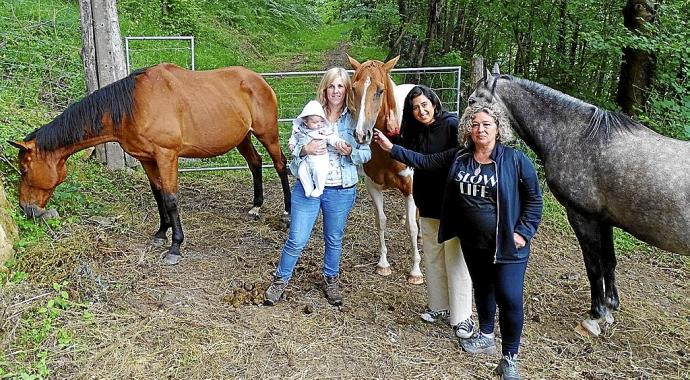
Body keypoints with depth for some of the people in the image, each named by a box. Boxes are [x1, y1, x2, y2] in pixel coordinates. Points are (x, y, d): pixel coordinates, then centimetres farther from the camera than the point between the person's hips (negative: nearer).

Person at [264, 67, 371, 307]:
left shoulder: (355, 120, -3)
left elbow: (367, 153, 0)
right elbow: (293, 147, 2)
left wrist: (350, 152, -20)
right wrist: (305, 149, -19)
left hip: (341, 191, 1)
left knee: (334, 240, 17)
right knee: (296, 240, 4)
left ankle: (330, 280, 40)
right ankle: (281, 279, 27)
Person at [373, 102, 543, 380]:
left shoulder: (515, 160, -13)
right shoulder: (459, 157, 0)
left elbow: (534, 199, -7)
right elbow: (424, 161, 5)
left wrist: (523, 232, -13)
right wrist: (391, 147, 1)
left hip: (507, 245, -5)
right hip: (472, 243, 5)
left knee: (509, 300, -4)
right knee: (482, 289, 23)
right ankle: (486, 336, 45)